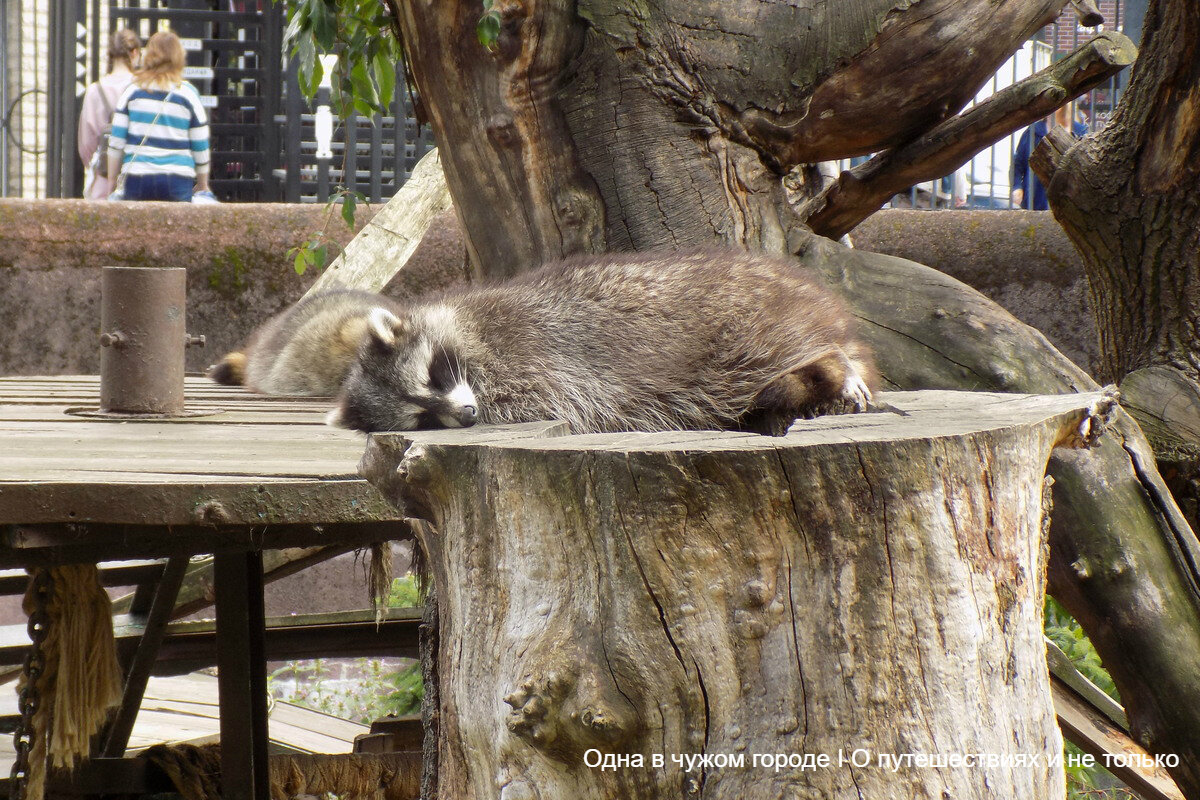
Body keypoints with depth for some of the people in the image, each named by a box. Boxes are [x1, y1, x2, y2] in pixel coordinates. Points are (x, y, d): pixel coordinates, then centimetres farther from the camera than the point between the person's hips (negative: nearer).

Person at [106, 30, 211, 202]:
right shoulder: (188, 93, 2)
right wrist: (202, 185, 18)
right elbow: (200, 145, 6)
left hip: (136, 180, 1)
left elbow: (116, 142, 5)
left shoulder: (133, 91, 5)